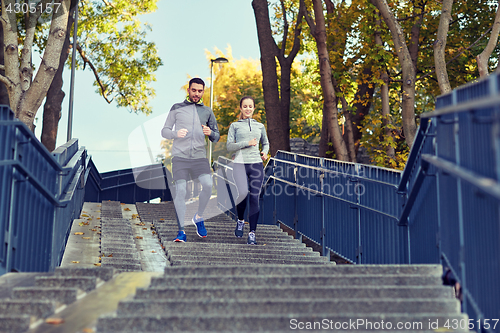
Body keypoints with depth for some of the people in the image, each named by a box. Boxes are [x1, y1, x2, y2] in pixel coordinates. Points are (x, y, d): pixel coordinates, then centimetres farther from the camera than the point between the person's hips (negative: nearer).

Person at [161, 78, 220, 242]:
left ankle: (199, 217, 3)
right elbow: (164, 131, 9)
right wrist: (176, 133, -13)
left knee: (208, 185, -21)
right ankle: (181, 231, 0)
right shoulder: (177, 108, 11)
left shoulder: (207, 111, 15)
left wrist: (210, 133, -8)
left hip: (200, 156, 1)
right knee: (180, 191, -8)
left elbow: (216, 137, 16)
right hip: (180, 156, -1)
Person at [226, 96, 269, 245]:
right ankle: (240, 221, 6)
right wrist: (247, 143, -10)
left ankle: (252, 233, -1)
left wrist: (265, 152, 7)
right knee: (243, 193, -23)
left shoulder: (260, 126, 17)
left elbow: (265, 143, 29)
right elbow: (229, 146, 2)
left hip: (257, 164, 2)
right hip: (240, 164, -2)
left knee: (254, 198, -6)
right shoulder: (235, 126, 10)